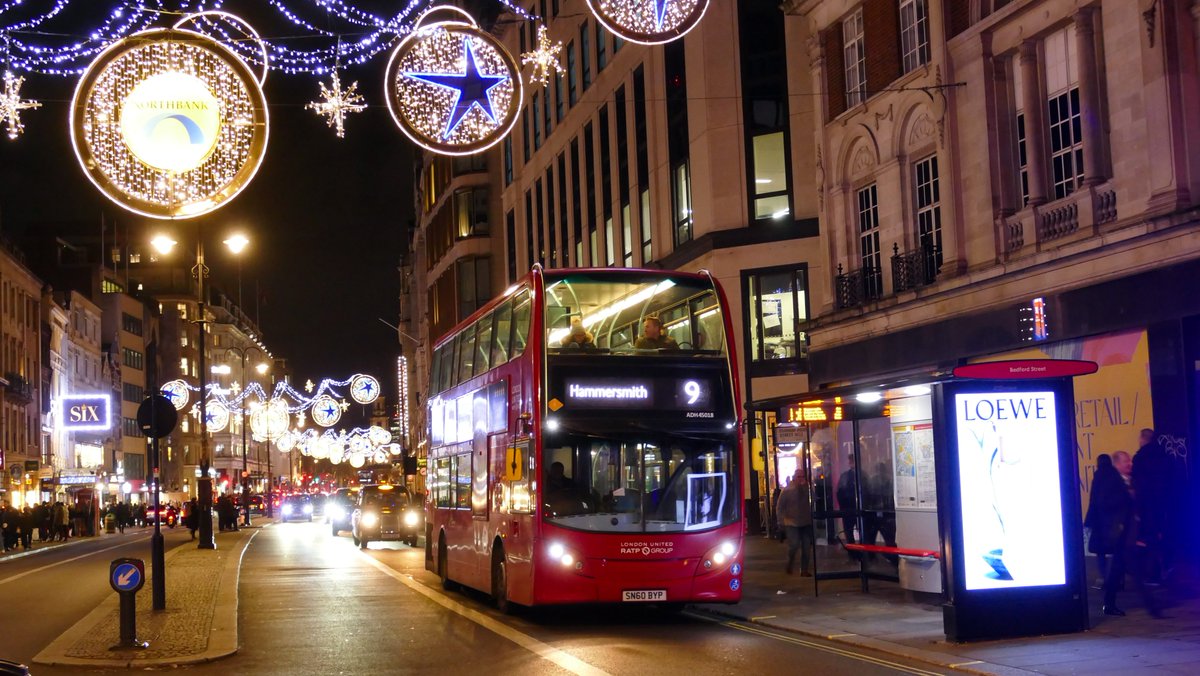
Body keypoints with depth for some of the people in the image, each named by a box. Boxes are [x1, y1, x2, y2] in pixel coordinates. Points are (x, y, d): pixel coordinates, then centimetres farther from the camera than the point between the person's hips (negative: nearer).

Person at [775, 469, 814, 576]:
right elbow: (779, 508, 3)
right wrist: (782, 521, -1)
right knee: (794, 544, -15)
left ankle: (804, 570, 15)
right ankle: (790, 563, 14)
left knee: (807, 547, 2)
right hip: (792, 523, -2)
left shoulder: (808, 489, 0)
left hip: (806, 523, 2)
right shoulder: (786, 491, -2)